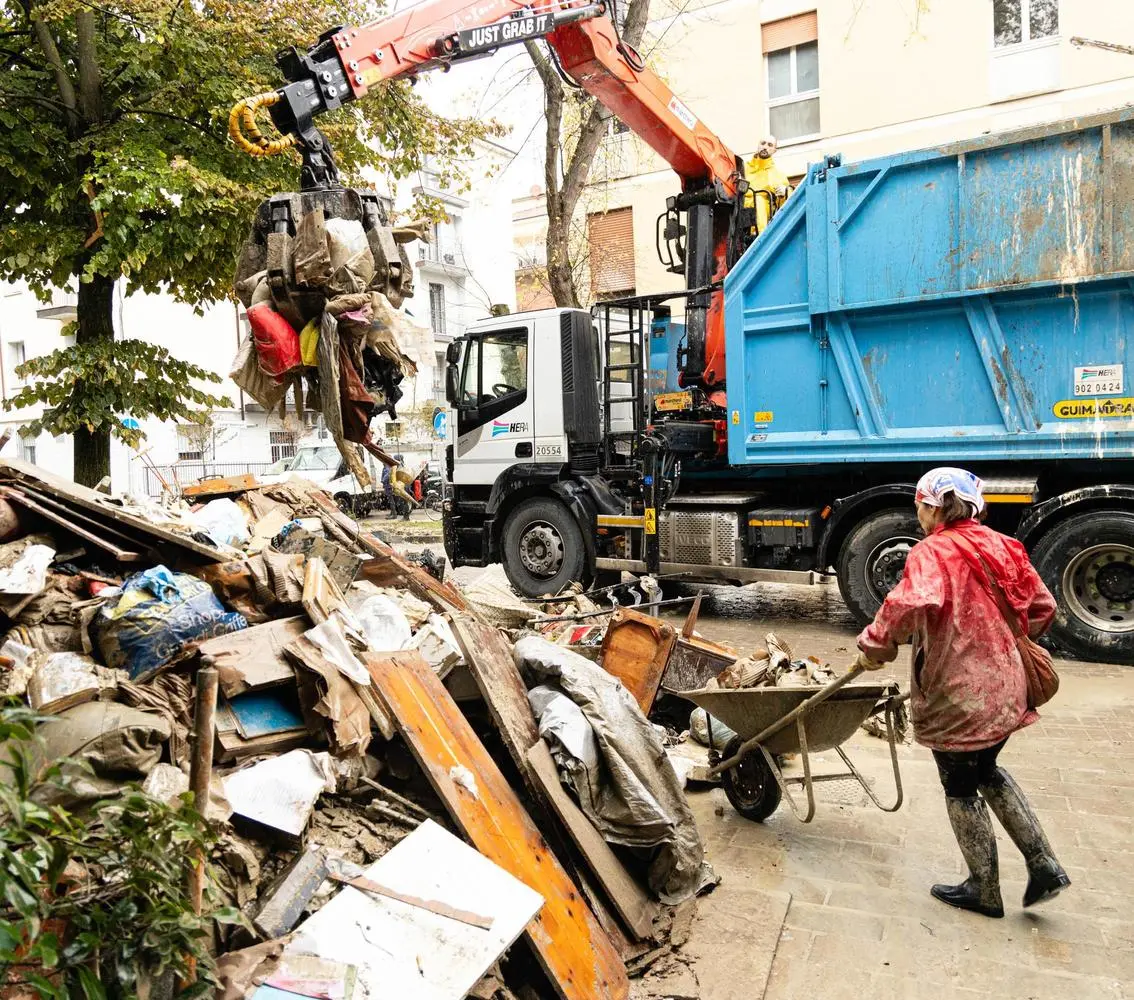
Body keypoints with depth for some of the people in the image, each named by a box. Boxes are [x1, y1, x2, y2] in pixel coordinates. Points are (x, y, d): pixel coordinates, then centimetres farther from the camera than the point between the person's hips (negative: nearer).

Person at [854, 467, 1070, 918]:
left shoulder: (933, 551, -18)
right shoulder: (1001, 547, 4)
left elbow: (913, 603, -38)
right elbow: (1042, 608, 12)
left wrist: (875, 645, -23)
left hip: (959, 697, -7)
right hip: (1005, 689, 8)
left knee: (960, 787, 13)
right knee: (986, 771, 29)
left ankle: (984, 890, 28)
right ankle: (1044, 864, 28)